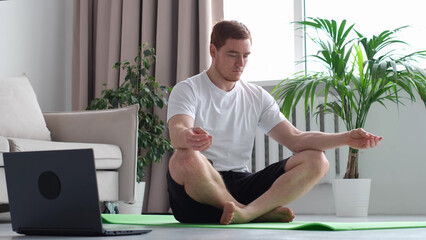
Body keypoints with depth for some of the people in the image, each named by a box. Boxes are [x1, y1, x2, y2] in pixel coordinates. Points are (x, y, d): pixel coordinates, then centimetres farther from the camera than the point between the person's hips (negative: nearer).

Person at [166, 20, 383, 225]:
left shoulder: (257, 97, 14)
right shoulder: (188, 90, 0)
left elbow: (295, 139, 6)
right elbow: (177, 133, -21)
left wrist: (346, 138, -10)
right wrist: (188, 137, -47)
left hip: (240, 185, 5)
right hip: (197, 195, -4)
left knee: (316, 161, -11)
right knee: (187, 158, -39)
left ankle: (245, 213, -33)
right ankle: (261, 212, -17)